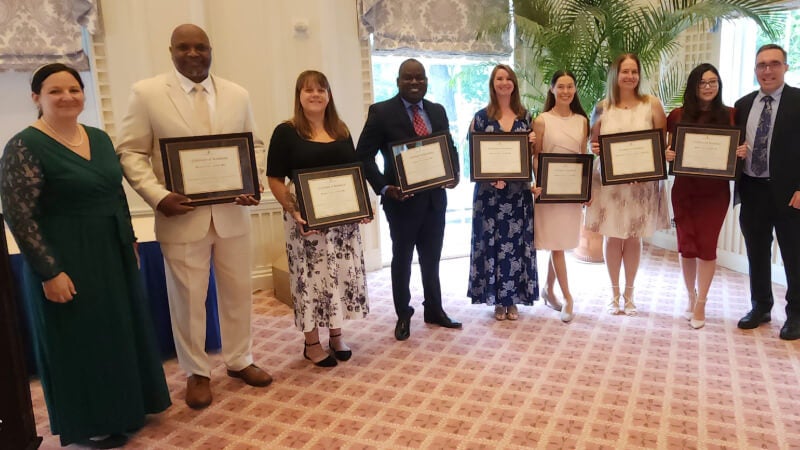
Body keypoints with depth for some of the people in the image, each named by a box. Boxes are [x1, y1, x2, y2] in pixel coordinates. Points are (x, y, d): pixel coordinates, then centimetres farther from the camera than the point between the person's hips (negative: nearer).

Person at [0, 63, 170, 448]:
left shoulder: (99, 138, 6)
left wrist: (129, 240, 13)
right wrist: (49, 272, -19)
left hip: (112, 253, 7)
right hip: (66, 261, -7)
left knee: (120, 330, 17)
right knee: (79, 339, 6)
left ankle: (124, 405, 37)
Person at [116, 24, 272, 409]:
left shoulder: (237, 95, 6)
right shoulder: (146, 93, -3)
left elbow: (254, 146, 12)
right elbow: (130, 153, -3)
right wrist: (157, 197, -18)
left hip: (231, 214, 3)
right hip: (181, 216, -3)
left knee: (238, 292, 14)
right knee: (188, 299, 8)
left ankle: (239, 360, 34)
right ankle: (196, 373, 27)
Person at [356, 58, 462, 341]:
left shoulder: (437, 111, 8)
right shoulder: (381, 112, -8)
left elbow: (450, 147, 14)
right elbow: (364, 155, -9)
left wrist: (454, 173, -5)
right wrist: (383, 187, -20)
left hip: (434, 197, 5)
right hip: (402, 198, -4)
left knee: (432, 258, 16)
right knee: (402, 259, 11)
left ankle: (434, 311, 33)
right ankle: (403, 315, 27)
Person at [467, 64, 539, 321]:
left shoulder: (524, 116, 9)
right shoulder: (481, 117, 1)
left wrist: (532, 142, -8)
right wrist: (490, 177, -17)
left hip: (518, 190, 2)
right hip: (489, 189, -2)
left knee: (517, 242, 4)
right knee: (492, 242, 0)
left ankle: (512, 299, 16)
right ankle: (497, 300, 13)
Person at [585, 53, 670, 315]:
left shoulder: (652, 104, 0)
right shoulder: (602, 107, 3)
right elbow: (593, 143, 9)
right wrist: (595, 149, -12)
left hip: (641, 182, 0)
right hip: (609, 181, 1)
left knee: (634, 237, 7)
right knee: (612, 236, 6)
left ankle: (629, 293, 23)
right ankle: (614, 293, 21)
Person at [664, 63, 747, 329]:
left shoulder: (730, 115, 1)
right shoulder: (678, 116, 1)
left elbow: (739, 149, 7)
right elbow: (668, 148, 7)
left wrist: (743, 152, -15)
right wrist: (666, 154, -15)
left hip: (715, 191, -1)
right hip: (684, 189, 1)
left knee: (707, 245, 1)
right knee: (686, 246, 6)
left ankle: (701, 303, 16)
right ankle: (691, 298, 26)